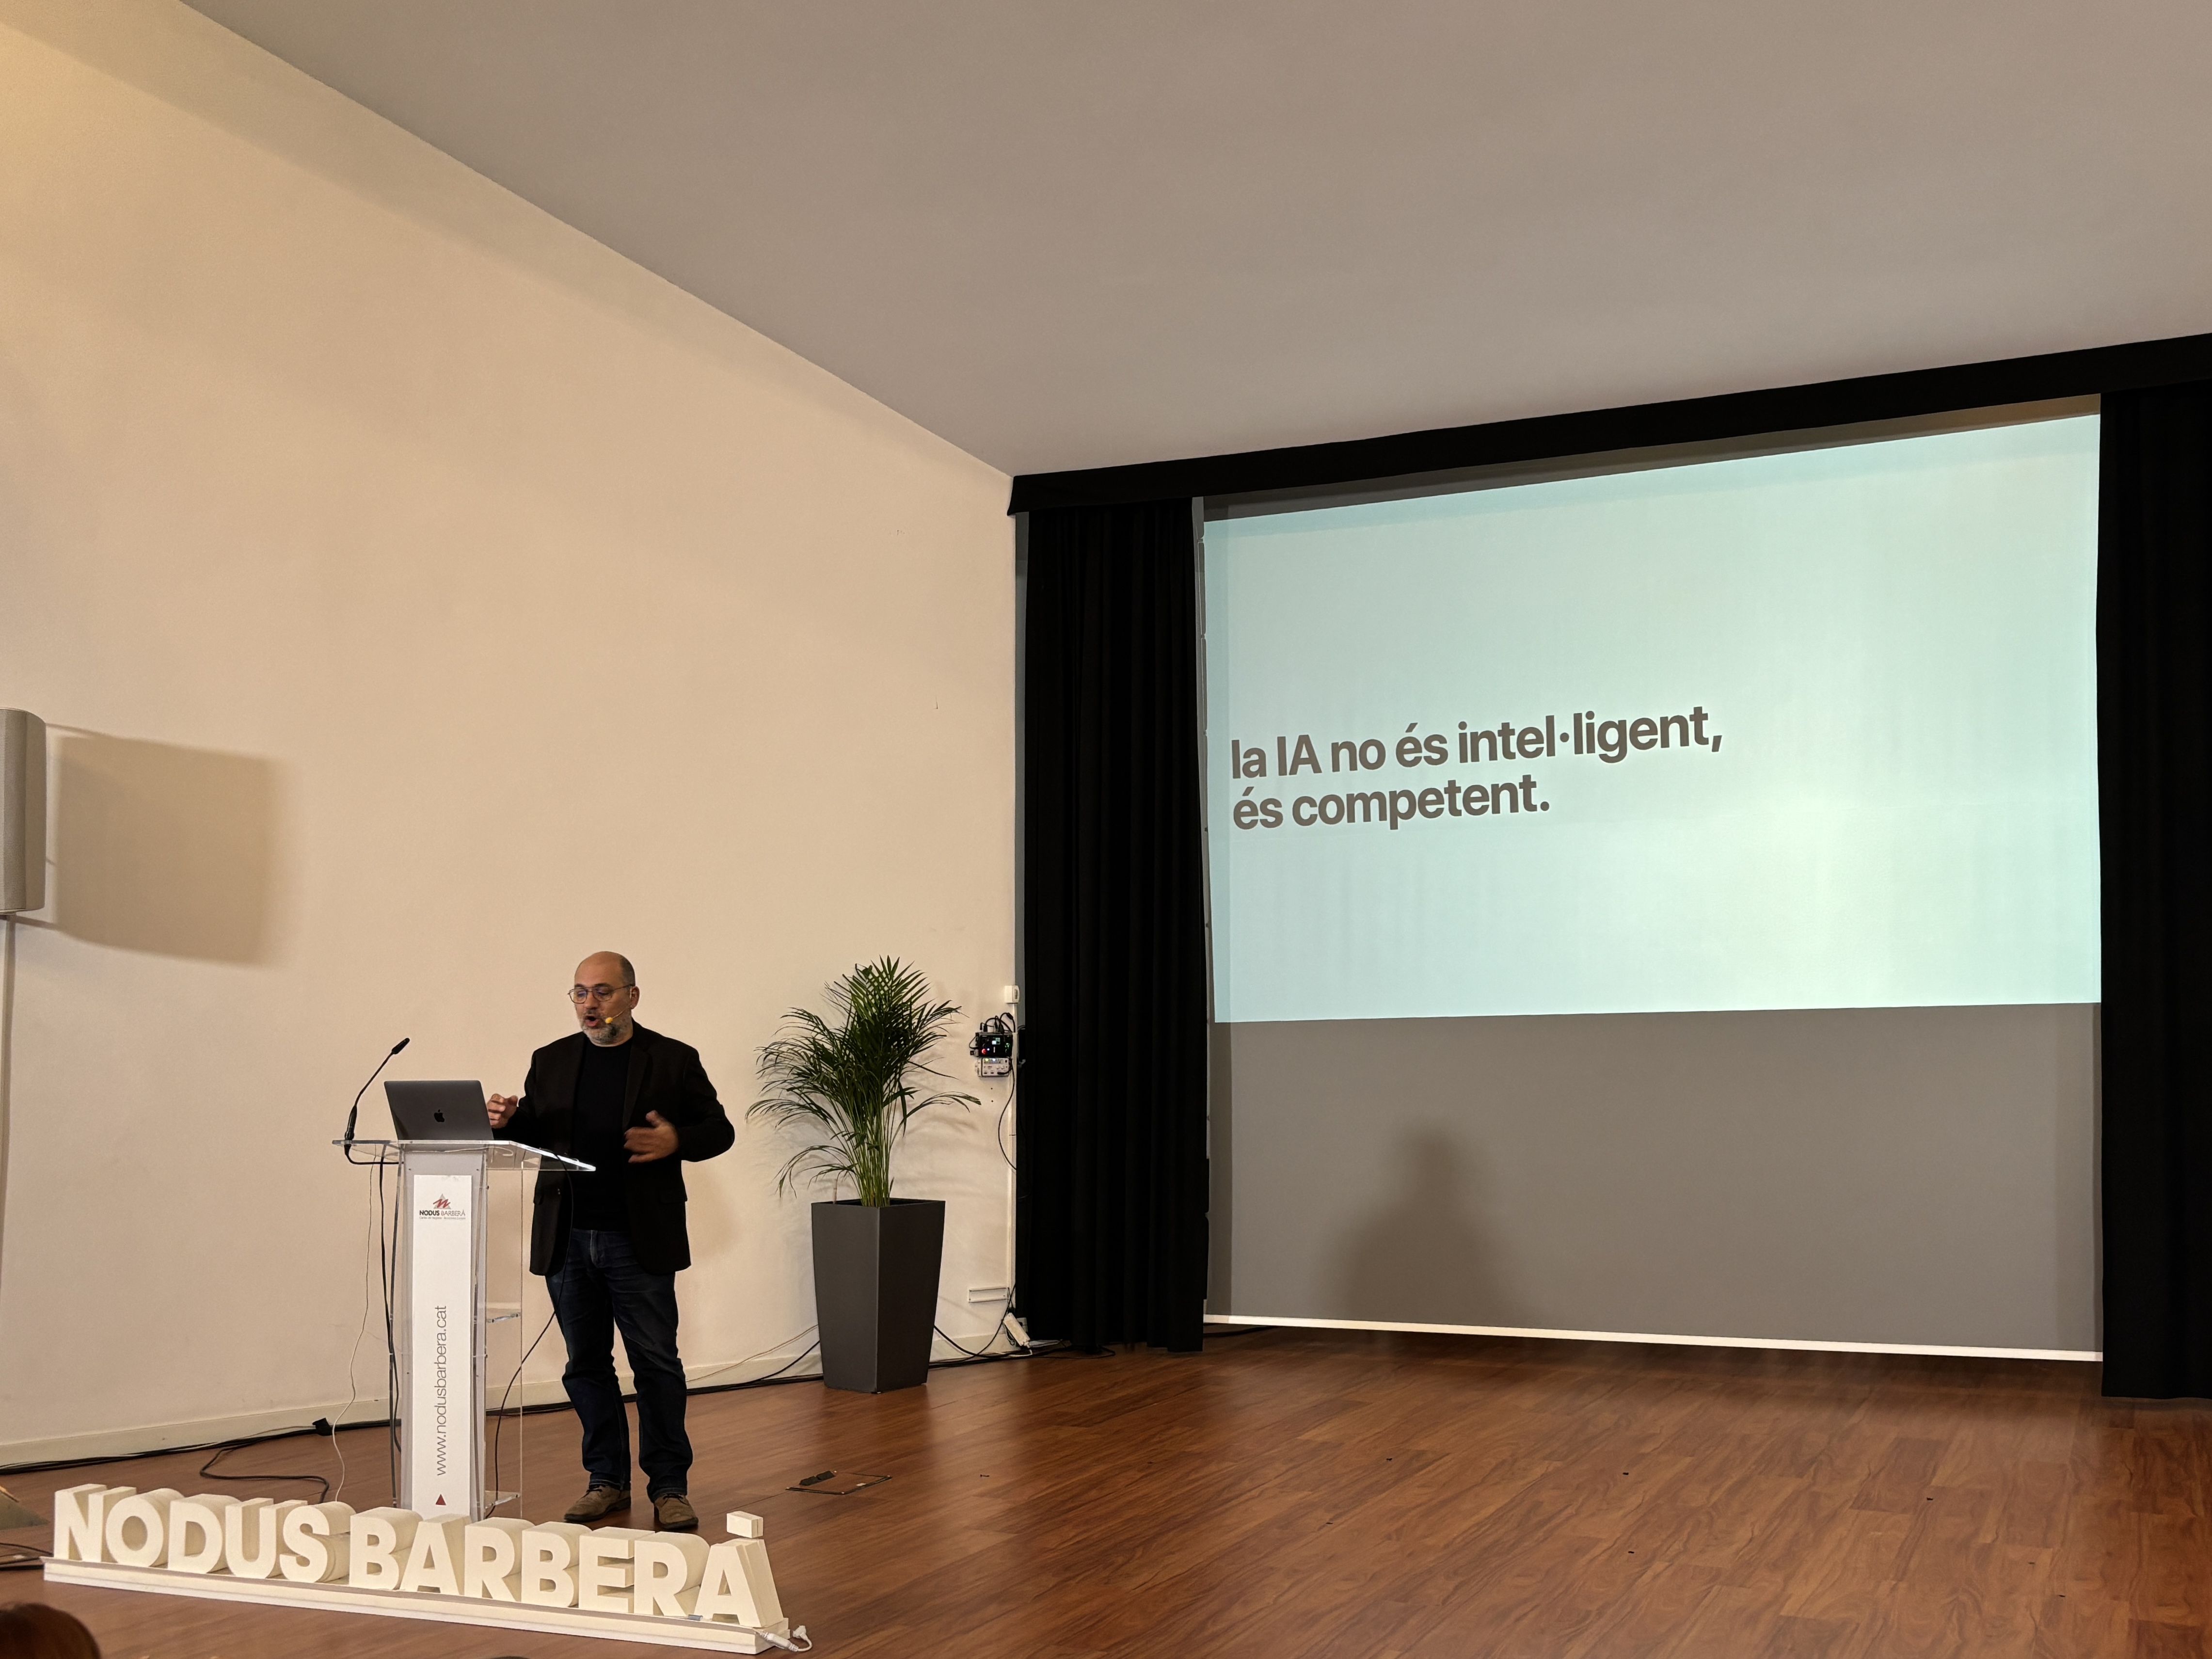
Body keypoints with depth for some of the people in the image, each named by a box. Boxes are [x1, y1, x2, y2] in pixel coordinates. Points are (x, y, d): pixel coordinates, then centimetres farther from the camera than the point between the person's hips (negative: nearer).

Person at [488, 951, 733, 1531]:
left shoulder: (674, 1060, 1)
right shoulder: (551, 1061, 11)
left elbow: (719, 1130, 2)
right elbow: (532, 1136, 15)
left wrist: (676, 1142, -17)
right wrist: (505, 1122, -7)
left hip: (639, 1241, -4)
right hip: (567, 1239, 4)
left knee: (656, 1362, -1)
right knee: (586, 1364, 10)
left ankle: (669, 1486, 7)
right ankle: (607, 1480, 20)